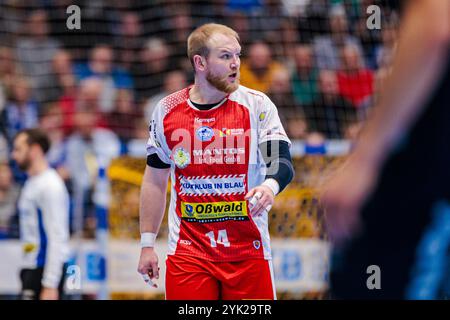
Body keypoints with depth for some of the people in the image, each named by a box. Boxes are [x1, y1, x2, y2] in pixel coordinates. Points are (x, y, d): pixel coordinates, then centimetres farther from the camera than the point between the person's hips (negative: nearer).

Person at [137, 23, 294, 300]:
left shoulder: (258, 105, -1)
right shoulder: (166, 111, 5)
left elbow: (282, 163, -9)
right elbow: (155, 181, 13)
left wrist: (270, 186, -32)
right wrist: (147, 245, 11)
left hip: (248, 252, -1)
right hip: (187, 253, 1)